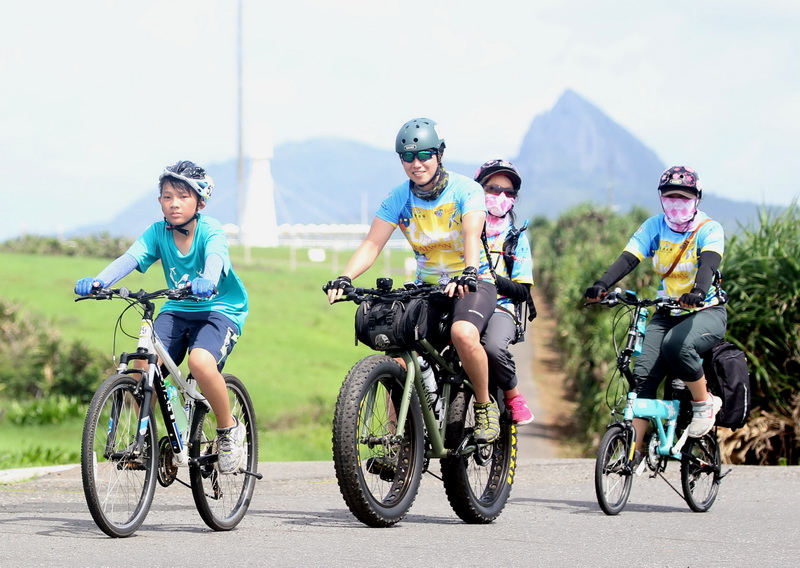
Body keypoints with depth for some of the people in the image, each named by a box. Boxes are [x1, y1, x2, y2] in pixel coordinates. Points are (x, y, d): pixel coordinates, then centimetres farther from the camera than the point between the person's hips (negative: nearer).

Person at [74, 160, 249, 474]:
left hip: (220, 310, -4)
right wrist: (98, 281, -41)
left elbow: (216, 257, -36)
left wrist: (207, 281, -61)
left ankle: (229, 429, -9)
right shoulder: (157, 233, -5)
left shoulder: (210, 230, -15)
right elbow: (129, 258, -21)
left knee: (201, 362, -33)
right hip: (178, 310, 4)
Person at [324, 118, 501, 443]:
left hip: (472, 283, -4)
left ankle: (485, 407, -12)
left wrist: (469, 273, -49)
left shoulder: (464, 189, -13)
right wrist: (344, 279, -29)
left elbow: (472, 235, -29)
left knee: (463, 334, -34)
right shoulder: (399, 198, -3)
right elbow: (372, 244, -12)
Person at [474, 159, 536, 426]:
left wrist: (495, 279, -16)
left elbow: (522, 291, 5)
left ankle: (513, 396, -9)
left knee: (494, 347, -36)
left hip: (500, 308, -1)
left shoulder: (516, 238, 12)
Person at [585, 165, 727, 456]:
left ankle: (705, 403, -11)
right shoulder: (655, 226, 0)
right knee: (643, 374, -14)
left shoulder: (709, 229, -10)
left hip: (707, 312, -4)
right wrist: (602, 285, -33)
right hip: (667, 313, 4)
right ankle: (632, 450, -12)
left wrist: (698, 292, -52)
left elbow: (709, 262, -29)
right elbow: (629, 258, -13)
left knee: (676, 344, -35)